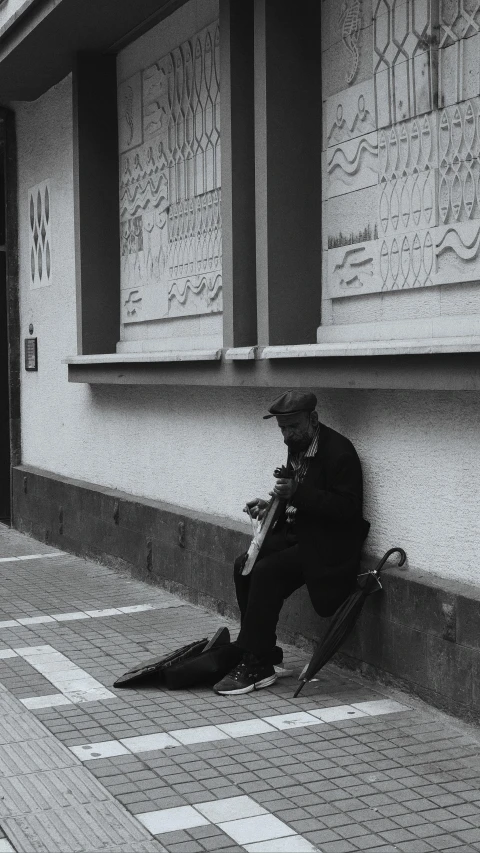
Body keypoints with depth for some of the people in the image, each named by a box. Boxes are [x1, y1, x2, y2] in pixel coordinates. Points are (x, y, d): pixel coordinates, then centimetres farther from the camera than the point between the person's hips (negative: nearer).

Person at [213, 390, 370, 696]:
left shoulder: (338, 451, -18)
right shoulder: (298, 447, 9)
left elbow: (348, 506, -24)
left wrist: (297, 493, -30)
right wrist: (271, 506, 0)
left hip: (328, 544, -9)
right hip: (299, 533, 9)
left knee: (265, 573, -23)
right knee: (244, 566, -6)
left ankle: (257, 666, -15)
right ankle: (257, 651, 5)